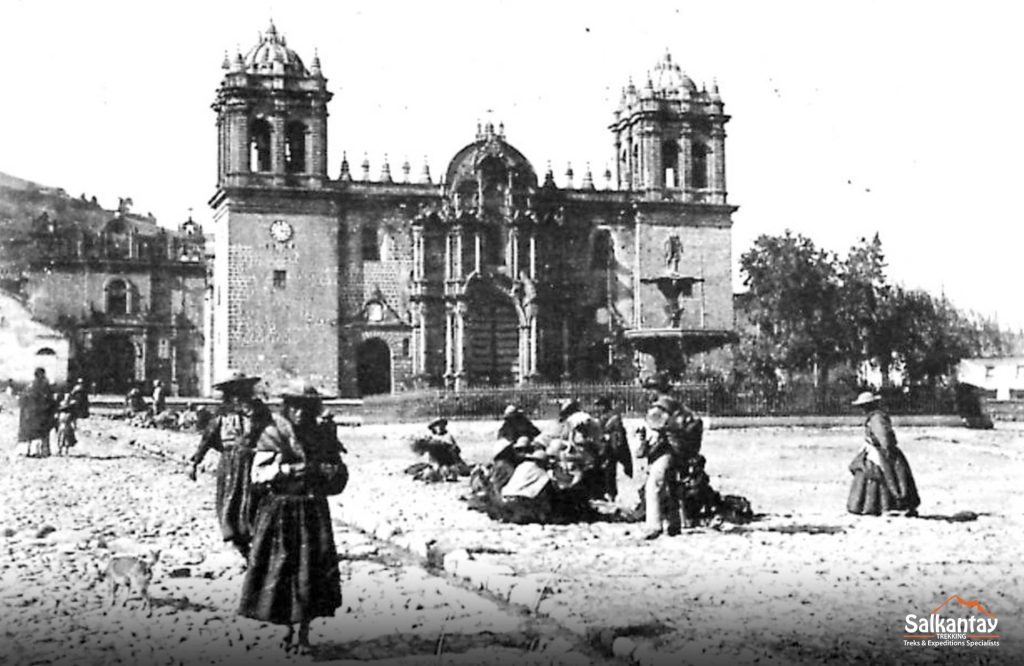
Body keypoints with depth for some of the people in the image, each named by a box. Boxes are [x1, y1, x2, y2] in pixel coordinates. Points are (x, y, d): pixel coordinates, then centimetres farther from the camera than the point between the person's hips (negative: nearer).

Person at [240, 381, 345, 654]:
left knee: (312, 572, 0)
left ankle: (304, 634, 14)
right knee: (281, 570, 2)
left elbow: (341, 475, 6)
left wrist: (320, 469, -13)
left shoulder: (324, 436, 5)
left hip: (313, 513, 2)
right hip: (279, 512, -1)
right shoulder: (273, 435, -2)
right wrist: (288, 470, -22)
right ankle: (288, 629, 23)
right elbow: (258, 474, -9)